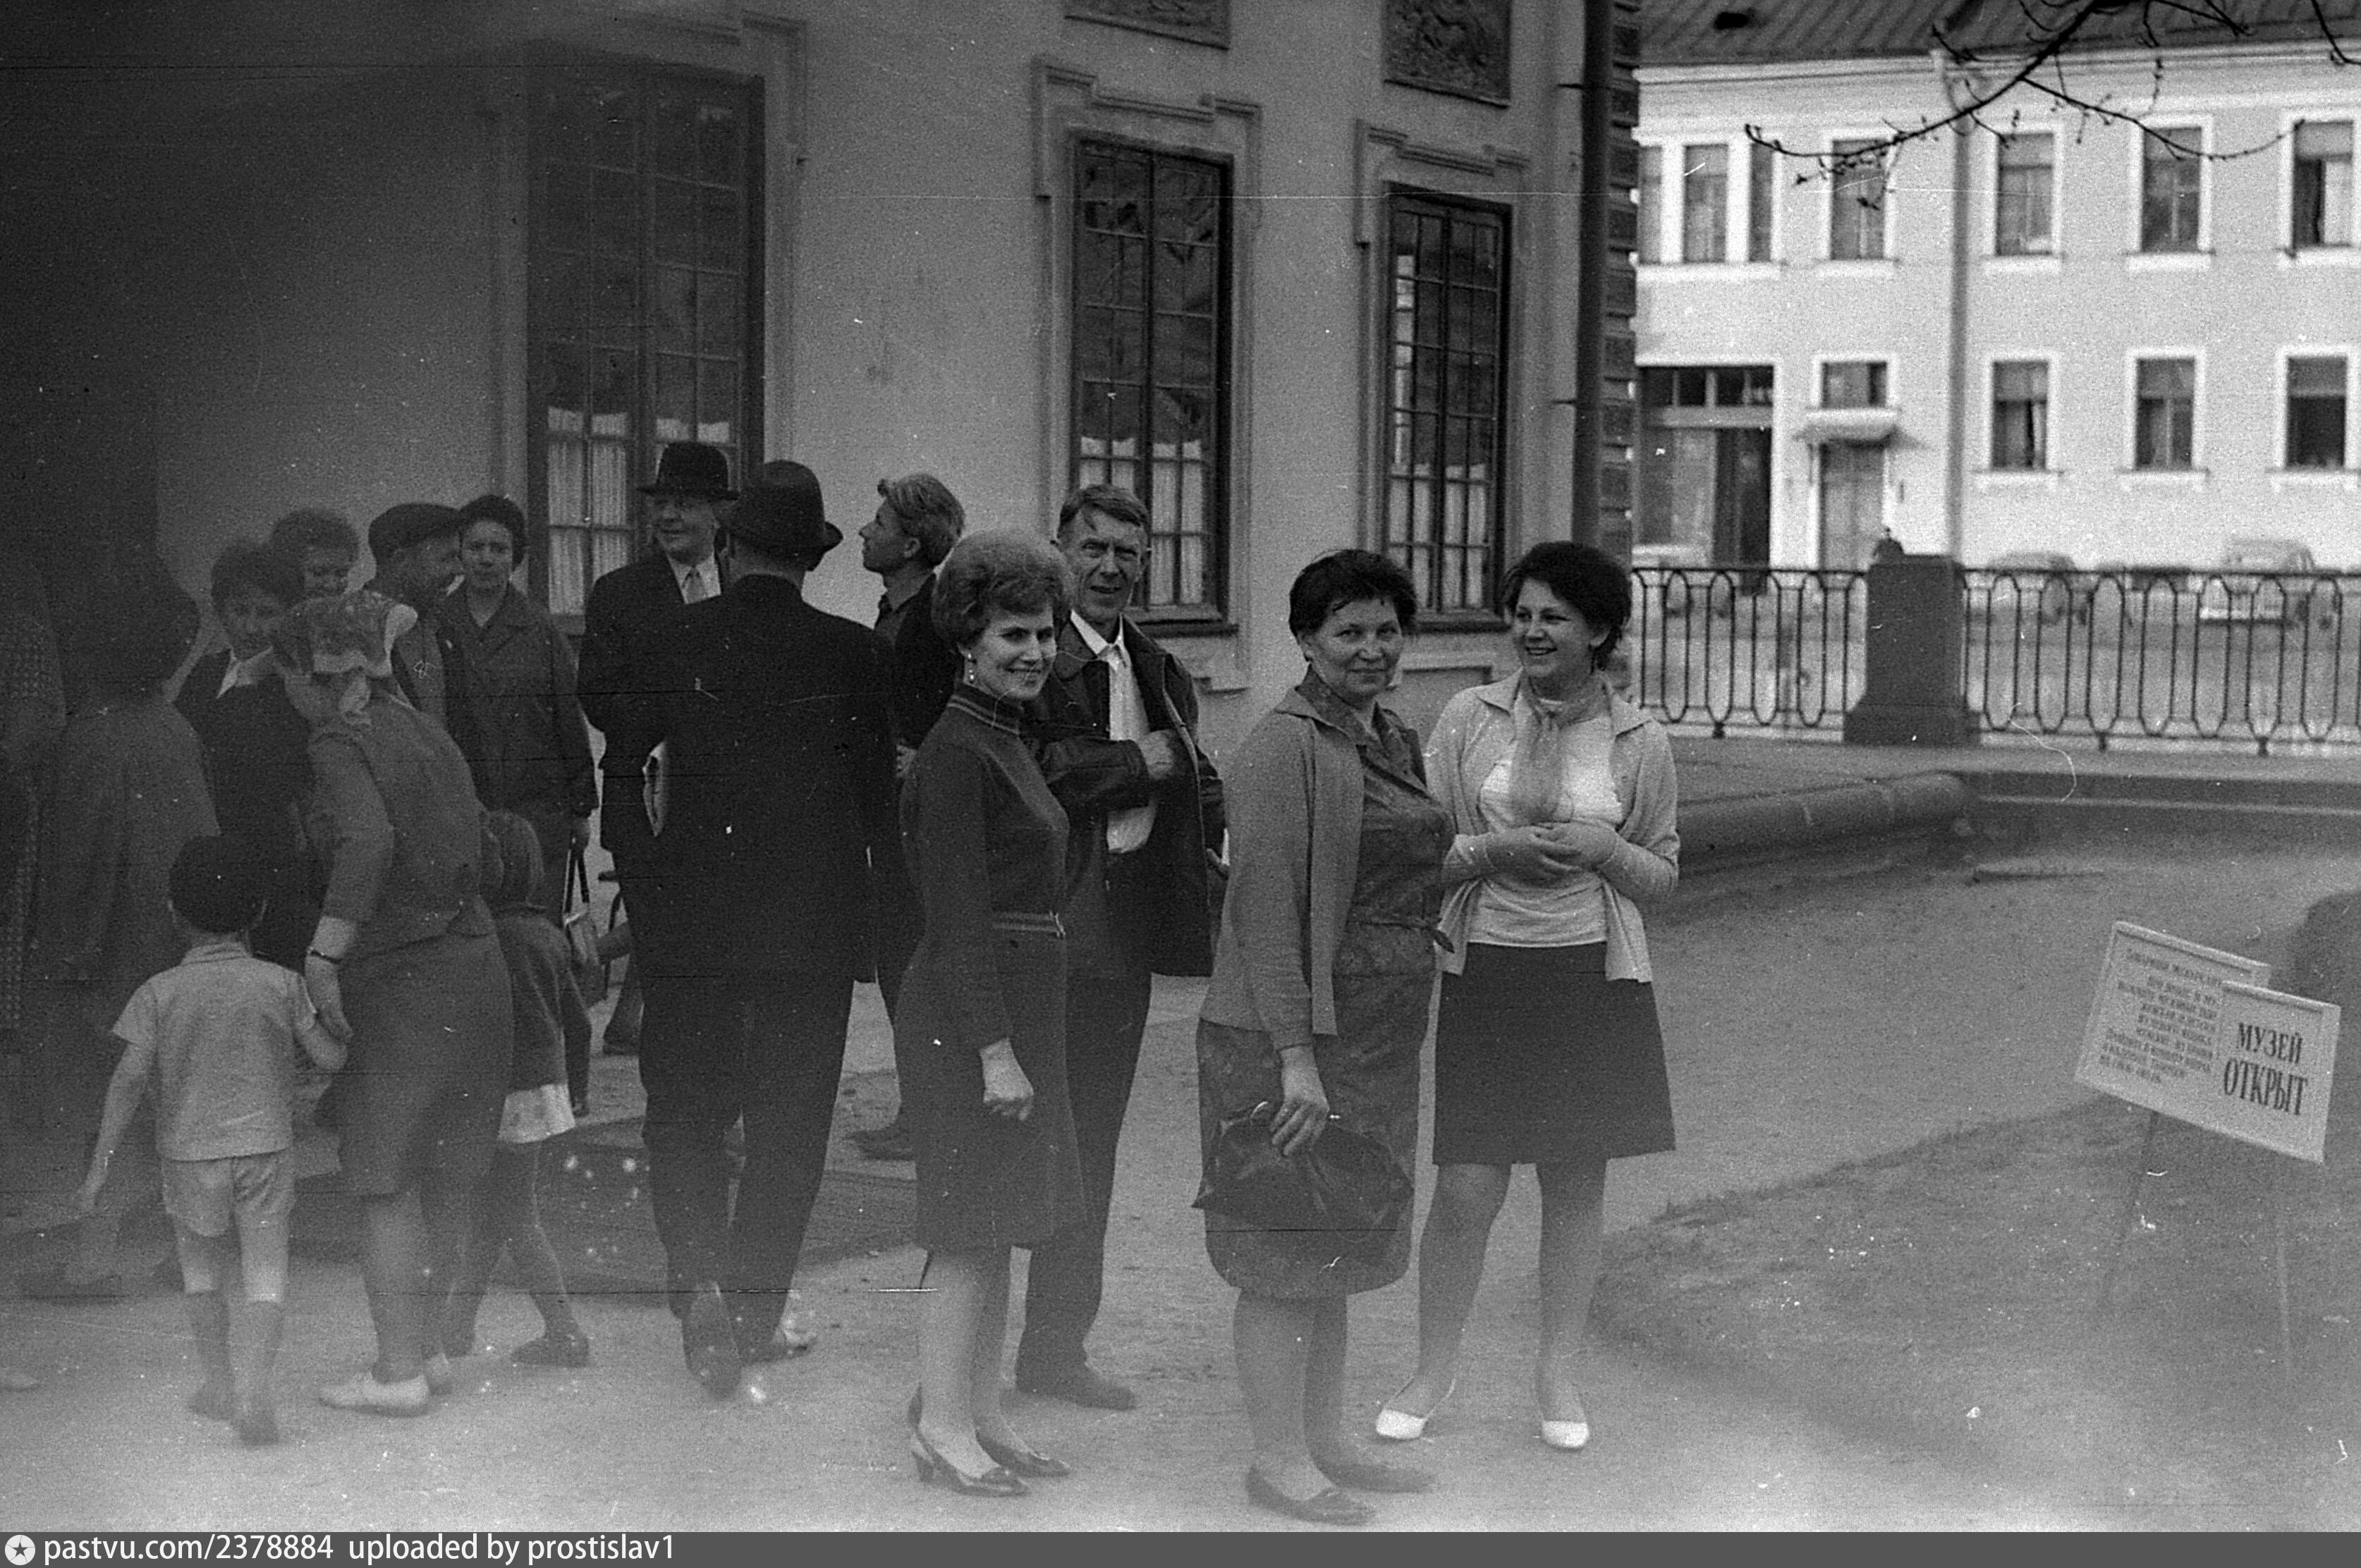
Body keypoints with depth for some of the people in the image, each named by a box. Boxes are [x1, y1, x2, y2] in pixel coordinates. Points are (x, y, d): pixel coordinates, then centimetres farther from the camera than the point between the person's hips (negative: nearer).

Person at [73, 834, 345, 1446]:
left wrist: (100, 1166, -5)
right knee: (266, 1270, 0)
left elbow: (128, 1079, -8)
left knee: (201, 1266, 20)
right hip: (265, 1143, -1)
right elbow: (330, 1057, -1)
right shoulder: (281, 984, -1)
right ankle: (256, 1379, -18)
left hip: (189, 1149, 1)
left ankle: (218, 1380, 26)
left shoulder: (160, 993, -2)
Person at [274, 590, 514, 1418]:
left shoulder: (342, 744, -9)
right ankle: (426, 1345, 26)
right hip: (476, 969, 8)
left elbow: (368, 843, -26)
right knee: (446, 1178, 16)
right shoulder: (427, 732, 13)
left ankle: (399, 1369, 4)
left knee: (384, 1182, 2)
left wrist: (325, 954, -27)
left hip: (399, 978, -7)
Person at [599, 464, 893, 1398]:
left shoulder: (677, 640, -2)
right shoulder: (850, 654, -3)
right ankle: (755, 1312, 11)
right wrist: (883, 903, 15)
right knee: (788, 1125, 9)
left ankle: (699, 1282, -9)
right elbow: (879, 796, 3)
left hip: (690, 915, 0)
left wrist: (640, 878, 9)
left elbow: (620, 761, 1)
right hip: (817, 921, 0)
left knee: (682, 1110, 10)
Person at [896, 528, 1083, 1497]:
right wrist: (995, 1050, -21)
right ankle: (941, 1428, 4)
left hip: (1021, 1004, 9)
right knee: (970, 1229, -4)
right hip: (969, 1013, -9)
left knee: (999, 1226, 13)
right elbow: (957, 915, -18)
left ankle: (980, 1413, 20)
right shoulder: (957, 749, -14)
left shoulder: (1007, 740, 15)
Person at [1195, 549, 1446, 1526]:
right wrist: (1297, 1058, -23)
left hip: (1379, 1040, 9)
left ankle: (1325, 1439, 26)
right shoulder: (1286, 748, -14)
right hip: (1289, 1039, -9)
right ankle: (1278, 1460, 7)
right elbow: (1266, 908, -19)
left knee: (1336, 1255, 16)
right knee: (1287, 1258, -1)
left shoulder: (1395, 741, 13)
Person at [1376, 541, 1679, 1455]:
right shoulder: (1471, 718, 1)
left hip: (1594, 979, 1)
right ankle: (1432, 1371, 16)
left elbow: (1663, 876, 8)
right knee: (1466, 1189, -3)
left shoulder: (1638, 743, 3)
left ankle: (1558, 1373, 24)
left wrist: (1602, 848, -12)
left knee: (1577, 1183, 9)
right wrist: (1494, 850, -16)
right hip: (1487, 975, -1)